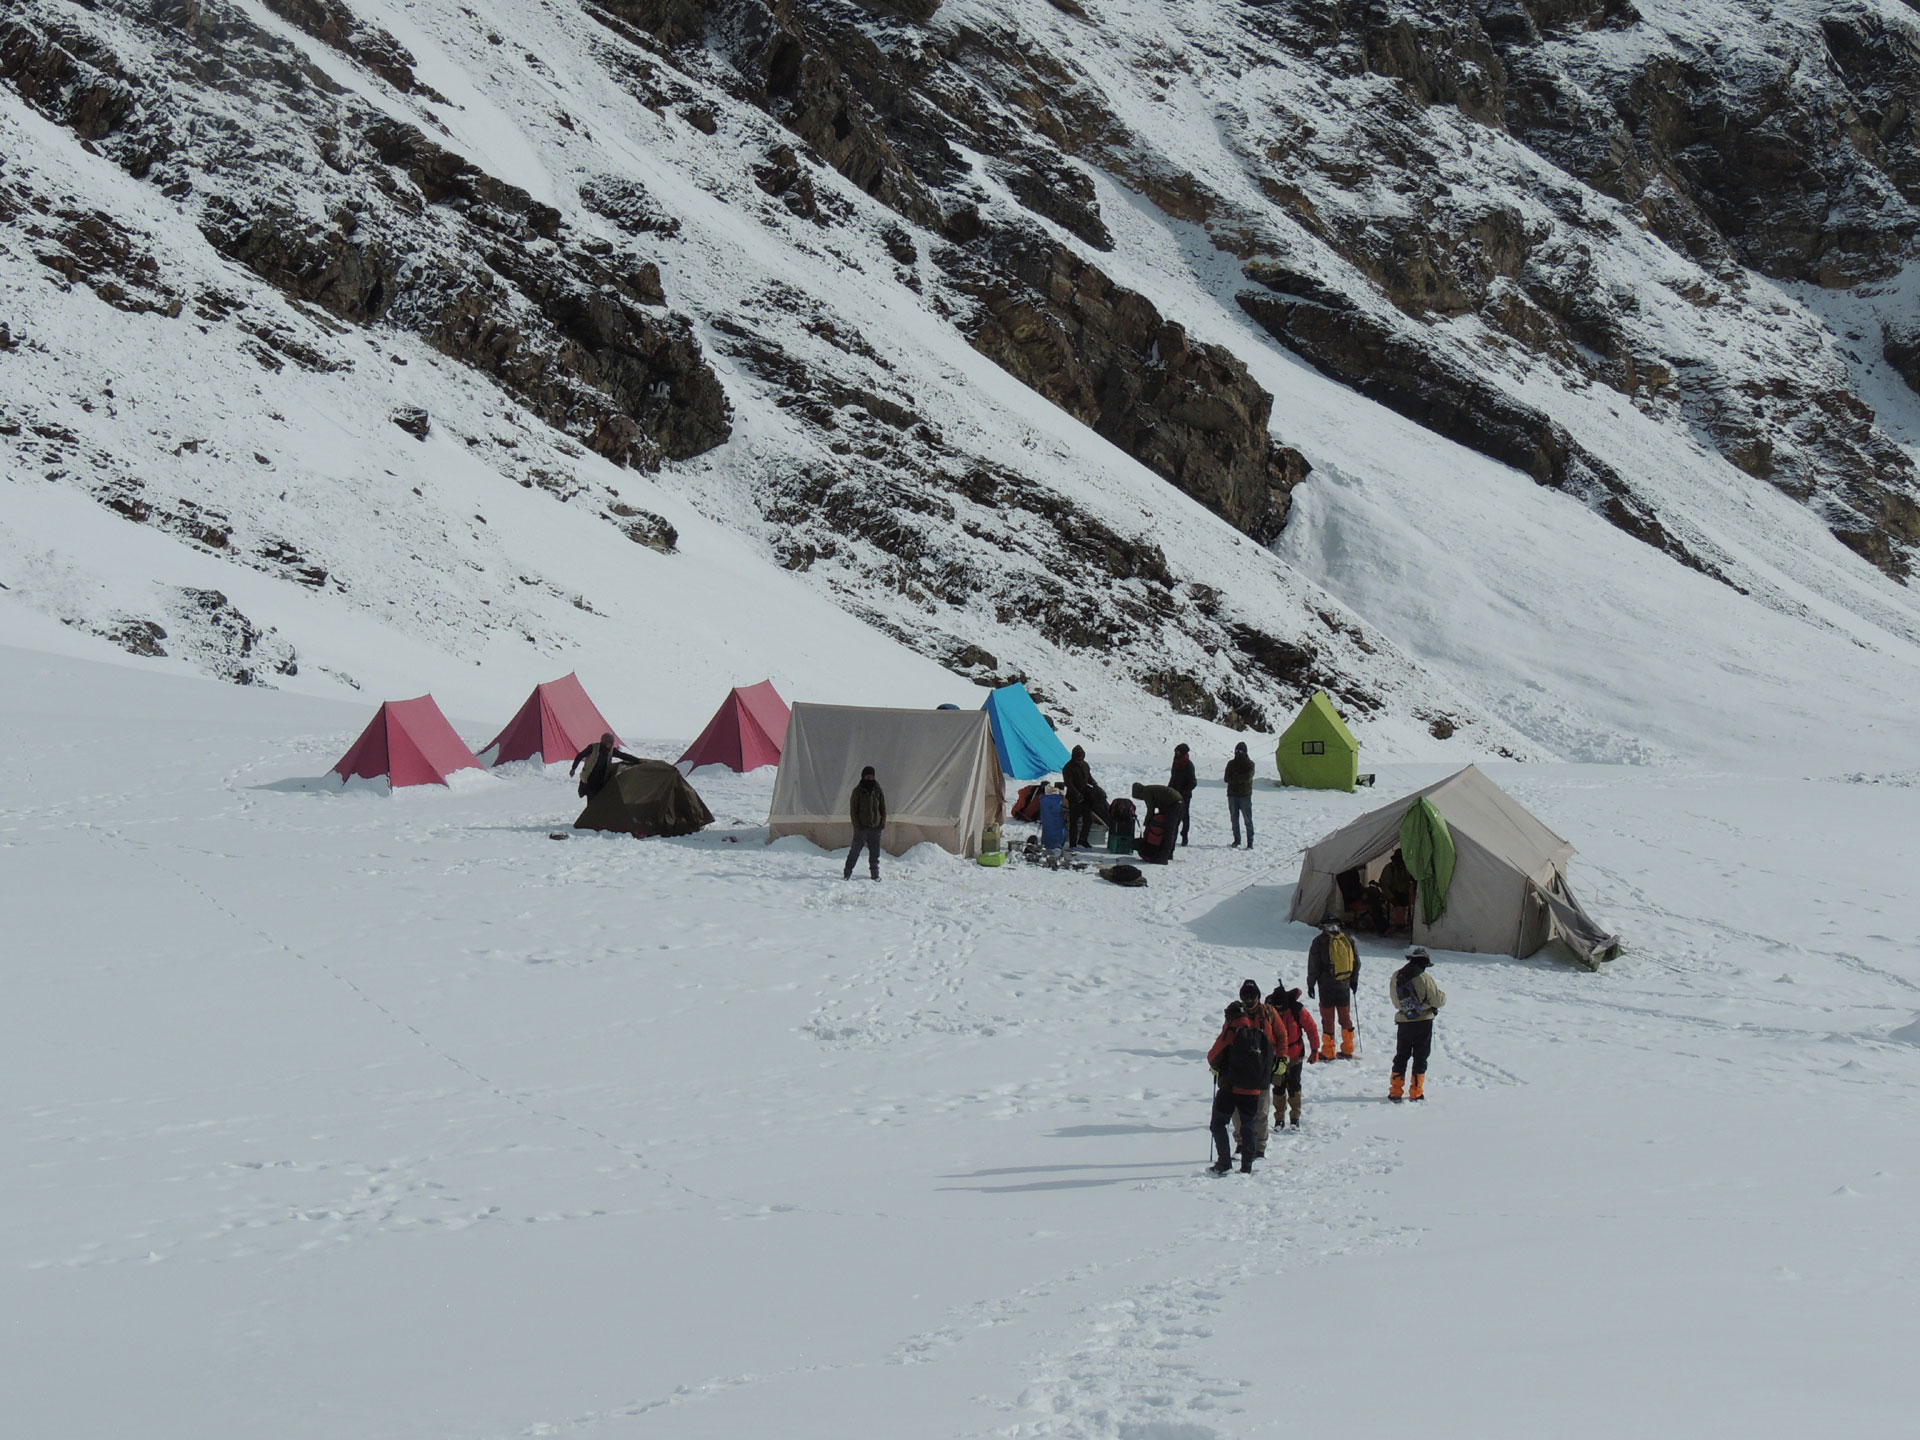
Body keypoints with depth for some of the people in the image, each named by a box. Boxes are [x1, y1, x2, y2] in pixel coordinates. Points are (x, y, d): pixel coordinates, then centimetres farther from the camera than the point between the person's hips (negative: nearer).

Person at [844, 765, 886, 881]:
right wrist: (857, 826, -10)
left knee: (875, 854, 5)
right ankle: (847, 873, 4)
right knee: (855, 851, -2)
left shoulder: (878, 791, 7)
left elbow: (883, 809, 12)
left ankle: (875, 874, 14)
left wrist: (882, 824, 1)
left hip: (875, 828, 3)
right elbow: (853, 810, -2)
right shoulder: (858, 791, -1)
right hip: (861, 827, -3)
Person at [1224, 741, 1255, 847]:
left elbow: (1248, 778, -12)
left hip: (1245, 795, -4)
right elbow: (1226, 778, 1)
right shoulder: (1231, 763, 12)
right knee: (1234, 819, 8)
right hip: (1232, 794, 4)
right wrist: (1239, 779, -13)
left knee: (1248, 820, -6)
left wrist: (1234, 778, -7)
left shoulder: (1249, 764, 1)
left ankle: (1250, 842, -5)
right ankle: (1236, 840, 17)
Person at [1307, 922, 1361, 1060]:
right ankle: (1347, 1050, 15)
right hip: (1344, 985, 3)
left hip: (1326, 986, -3)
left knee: (1327, 1018, 1)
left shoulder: (1319, 941, -7)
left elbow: (1313, 965, -6)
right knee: (1345, 1017, 13)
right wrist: (1354, 980, 23)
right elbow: (1356, 962, 11)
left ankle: (1328, 1052, 1)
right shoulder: (1348, 939, 3)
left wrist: (1311, 984, 4)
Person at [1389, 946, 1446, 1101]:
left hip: (1403, 1023, 3)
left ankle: (1395, 1092, 14)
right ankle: (1416, 1093, 8)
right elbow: (1437, 1000, -11)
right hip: (1423, 1023, -3)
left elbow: (1396, 1001, 8)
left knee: (1401, 1056, 14)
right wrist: (1442, 997, 11)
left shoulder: (1396, 977, -1)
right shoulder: (1424, 978, -16)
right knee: (1420, 1057, 7)